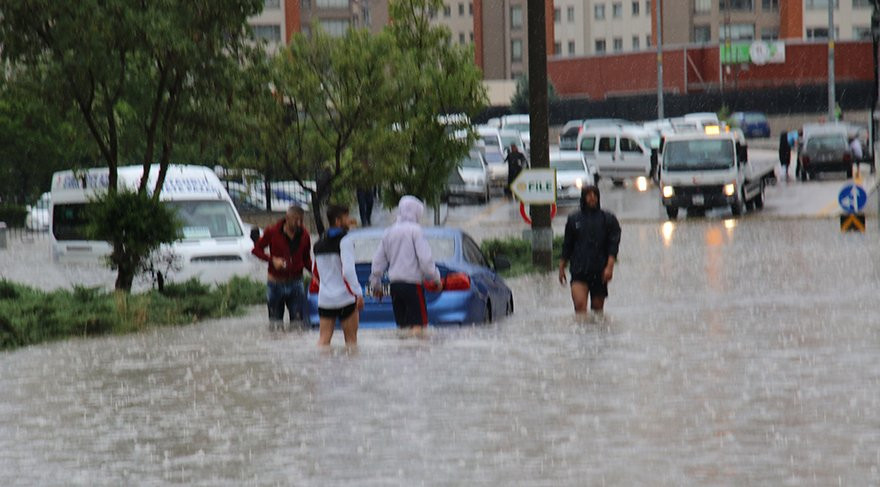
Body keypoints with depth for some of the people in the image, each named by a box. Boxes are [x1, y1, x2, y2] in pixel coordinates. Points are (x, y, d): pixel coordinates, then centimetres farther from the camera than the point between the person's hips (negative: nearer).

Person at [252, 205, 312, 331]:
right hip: (276, 282, -1)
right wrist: (272, 260, -15)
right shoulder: (272, 232, -7)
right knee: (276, 322, 4)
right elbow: (256, 249, 2)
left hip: (295, 282, 1)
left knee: (297, 320, -5)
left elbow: (306, 260, 10)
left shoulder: (304, 235, 0)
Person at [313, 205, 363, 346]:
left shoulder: (319, 244, 12)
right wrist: (358, 293, -19)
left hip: (324, 299, 5)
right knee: (351, 339, 6)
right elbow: (348, 270, -21)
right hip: (345, 298, -5)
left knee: (324, 339, 2)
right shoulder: (344, 241, -10)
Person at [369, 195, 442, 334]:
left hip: (395, 285, 6)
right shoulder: (415, 230, -8)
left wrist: (375, 284, 25)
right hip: (413, 284, -6)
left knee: (402, 324, 12)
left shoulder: (389, 232, 11)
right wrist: (436, 278, -1)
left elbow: (378, 260, 15)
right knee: (418, 324, -8)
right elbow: (425, 259, -13)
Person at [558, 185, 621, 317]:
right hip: (579, 271, 0)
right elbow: (567, 246, 16)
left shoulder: (608, 219, 5)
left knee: (597, 308, 6)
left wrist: (609, 267, -14)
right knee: (579, 304, -19)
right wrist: (561, 268, 14)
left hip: (600, 271, 0)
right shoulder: (574, 219, 9)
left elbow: (614, 244, -2)